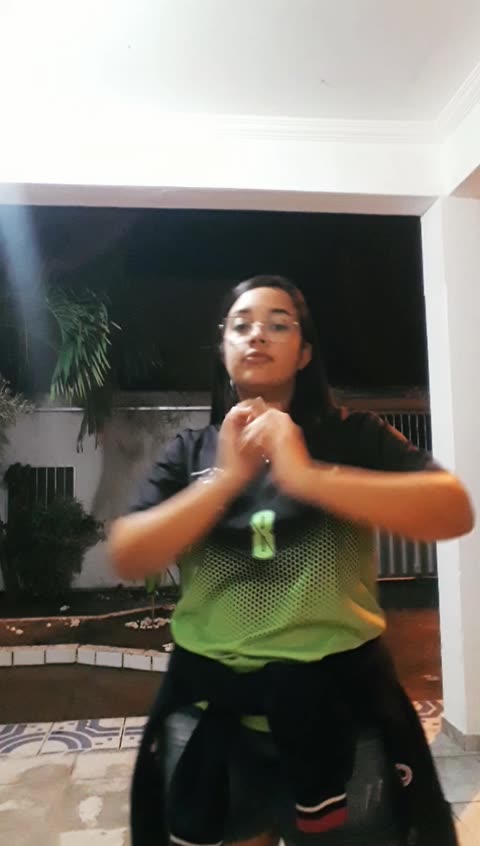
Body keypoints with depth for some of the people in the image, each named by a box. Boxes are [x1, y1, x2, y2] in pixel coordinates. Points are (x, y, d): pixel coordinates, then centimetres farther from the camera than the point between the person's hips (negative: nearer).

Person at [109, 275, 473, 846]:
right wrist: (226, 479, -20)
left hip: (337, 696, -1)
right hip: (210, 703, 2)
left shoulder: (353, 437, -3)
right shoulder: (189, 452, 3)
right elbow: (127, 558, -8)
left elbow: (454, 512, -17)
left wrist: (306, 476, -27)